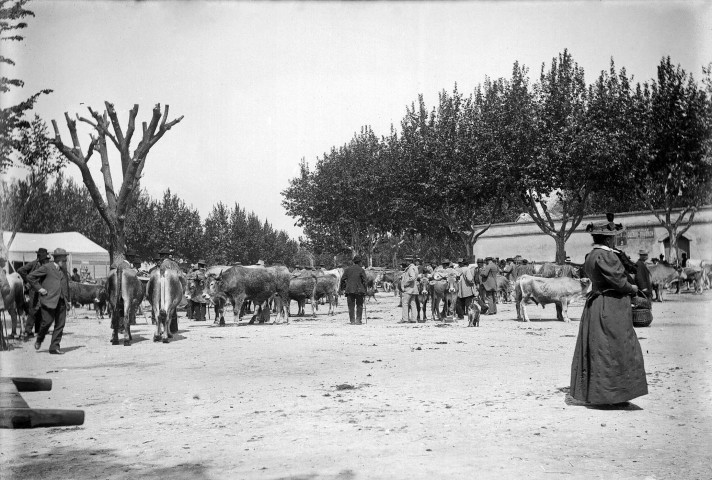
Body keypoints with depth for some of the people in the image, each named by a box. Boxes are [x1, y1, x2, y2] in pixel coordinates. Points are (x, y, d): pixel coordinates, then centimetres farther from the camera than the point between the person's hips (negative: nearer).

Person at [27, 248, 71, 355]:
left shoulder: (64, 270, 18)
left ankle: (55, 347, 7)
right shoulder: (46, 268, -2)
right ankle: (39, 340, 21)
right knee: (47, 321, -8)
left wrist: (68, 300, 19)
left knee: (60, 324, 1)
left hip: (61, 301, 6)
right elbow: (30, 277, -2)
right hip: (49, 300, -6)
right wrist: (39, 288, -7)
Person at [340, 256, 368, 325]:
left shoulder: (347, 269, 5)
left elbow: (343, 279, 5)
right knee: (359, 306, 8)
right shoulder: (361, 270, -4)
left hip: (349, 290, 2)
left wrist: (342, 287, 14)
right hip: (359, 290, -2)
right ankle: (358, 320, 3)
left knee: (351, 306, 7)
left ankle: (352, 321, 5)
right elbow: (365, 280, -6)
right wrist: (365, 288, 5)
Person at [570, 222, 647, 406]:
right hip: (611, 309, -10)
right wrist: (632, 288, 0)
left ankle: (593, 393, 20)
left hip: (595, 305, 10)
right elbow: (618, 281, -19)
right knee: (613, 350, -3)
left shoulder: (591, 256, 12)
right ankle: (611, 395, 2)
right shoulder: (605, 256, -19)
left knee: (596, 350, 13)